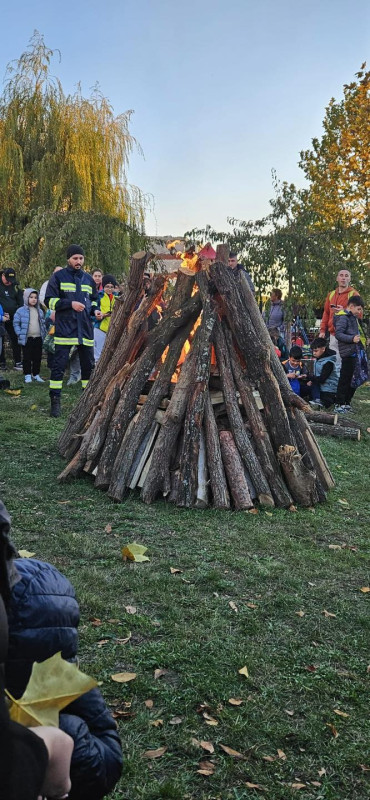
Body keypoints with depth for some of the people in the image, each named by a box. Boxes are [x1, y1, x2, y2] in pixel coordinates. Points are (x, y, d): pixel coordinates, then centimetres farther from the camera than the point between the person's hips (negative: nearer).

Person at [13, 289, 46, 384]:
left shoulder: (39, 311, 10)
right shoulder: (21, 311, -4)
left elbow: (43, 323, 18)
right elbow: (16, 323, -3)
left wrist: (44, 334, 8)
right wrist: (20, 334, -10)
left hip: (38, 338, 4)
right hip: (27, 339, -4)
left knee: (37, 357, 9)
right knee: (27, 358, 1)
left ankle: (36, 374, 20)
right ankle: (27, 375, 8)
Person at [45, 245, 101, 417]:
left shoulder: (88, 279, 14)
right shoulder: (58, 277, 0)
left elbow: (94, 299, 25)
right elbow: (49, 300, -4)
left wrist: (95, 310, 4)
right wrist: (70, 304, -15)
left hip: (85, 329, 5)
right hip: (65, 328, -5)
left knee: (88, 365, 10)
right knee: (59, 365, -6)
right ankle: (55, 402, -1)